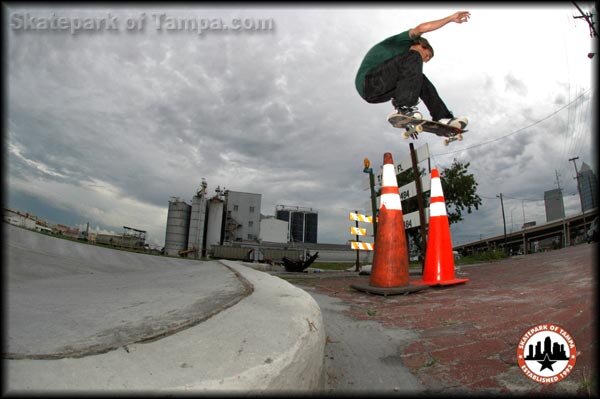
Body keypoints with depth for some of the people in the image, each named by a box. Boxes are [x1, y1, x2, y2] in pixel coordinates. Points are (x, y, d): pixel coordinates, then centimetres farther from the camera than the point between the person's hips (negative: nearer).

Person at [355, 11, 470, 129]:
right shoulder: (403, 41, 9)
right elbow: (421, 28, -11)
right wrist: (450, 18, -2)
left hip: (377, 92, 9)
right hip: (369, 83, -9)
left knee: (419, 79, 13)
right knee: (414, 59, -15)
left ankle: (443, 118, 8)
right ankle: (403, 108, -16)